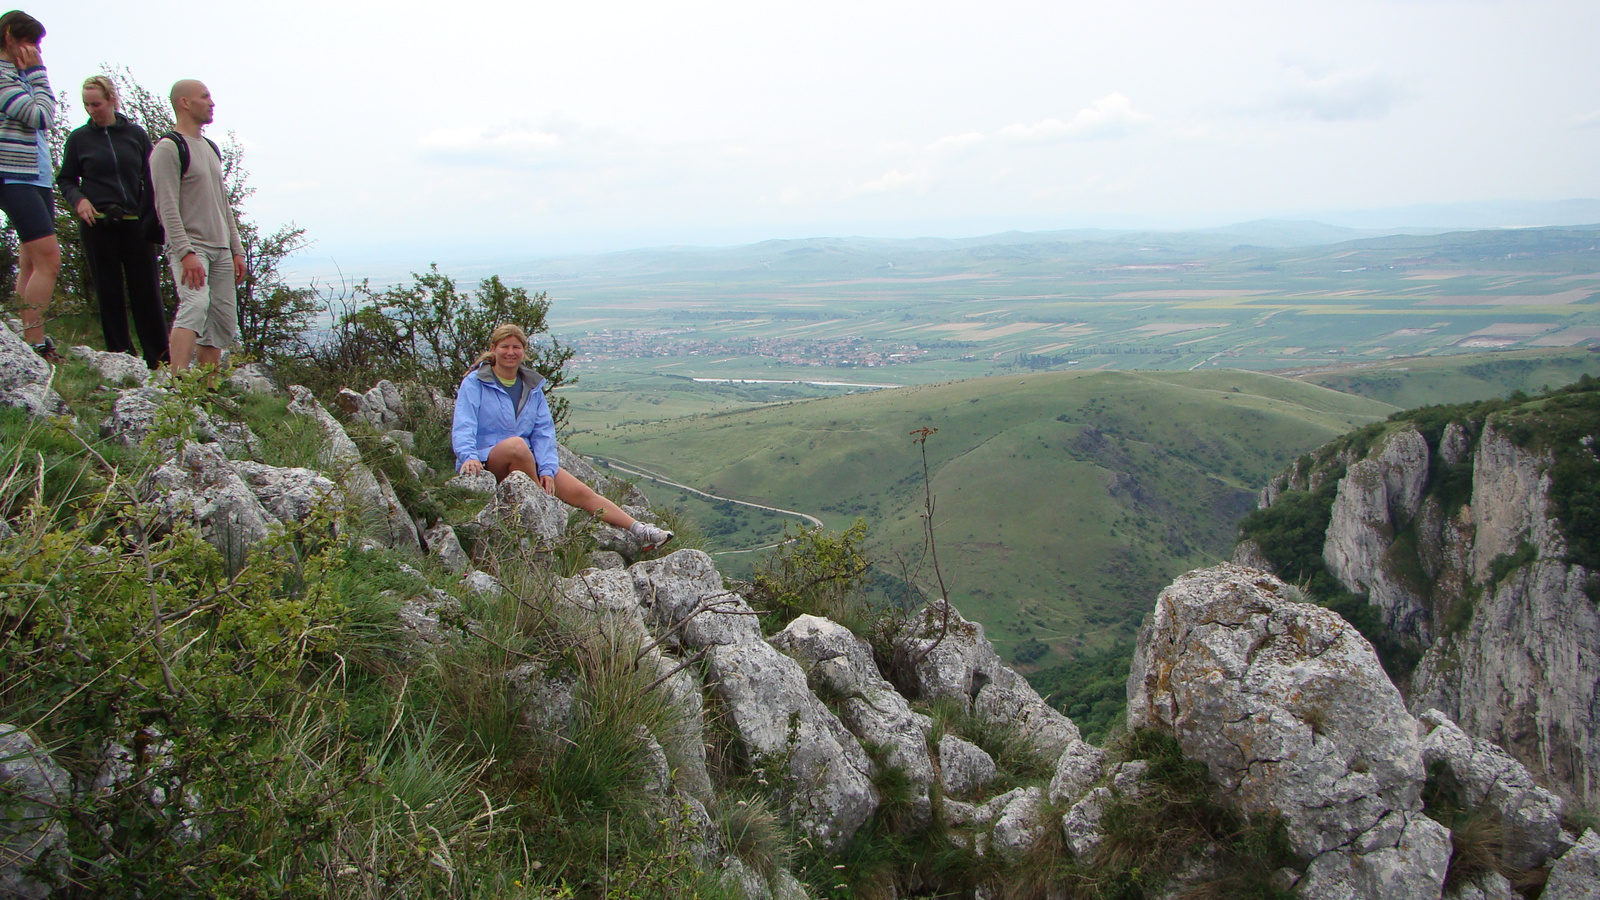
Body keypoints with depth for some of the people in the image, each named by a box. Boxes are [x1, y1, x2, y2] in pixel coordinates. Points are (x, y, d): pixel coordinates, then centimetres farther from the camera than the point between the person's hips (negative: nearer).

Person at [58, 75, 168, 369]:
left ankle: (161, 359, 1)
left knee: (147, 291, -2)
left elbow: (151, 179, 9)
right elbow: (66, 179, 12)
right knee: (109, 293, 2)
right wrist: (78, 199, -8)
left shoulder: (136, 134, 7)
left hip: (135, 223, 0)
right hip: (97, 224, 0)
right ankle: (121, 357, 7)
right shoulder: (79, 138, 7)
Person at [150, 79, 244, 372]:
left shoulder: (210, 148, 20)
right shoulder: (168, 148, -7)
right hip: (189, 246, -8)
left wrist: (236, 249, 18)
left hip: (220, 250, 8)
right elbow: (167, 207, -15)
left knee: (223, 323, 5)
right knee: (195, 306, -28)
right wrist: (186, 253, -24)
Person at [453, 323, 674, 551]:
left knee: (581, 492, -9)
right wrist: (469, 457, -34)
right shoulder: (474, 383, -1)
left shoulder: (532, 386, 13)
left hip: (528, 461, 5)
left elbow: (544, 432, 5)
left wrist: (547, 468, -12)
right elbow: (463, 427, -14)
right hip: (486, 462, -5)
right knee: (516, 444, -39)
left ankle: (640, 531, -14)